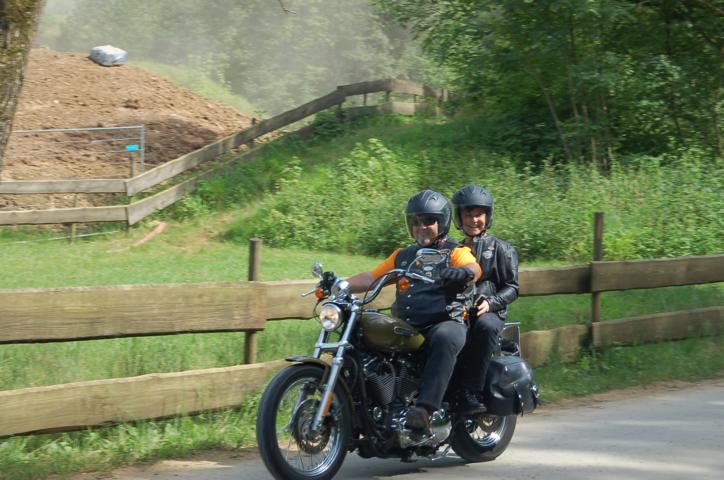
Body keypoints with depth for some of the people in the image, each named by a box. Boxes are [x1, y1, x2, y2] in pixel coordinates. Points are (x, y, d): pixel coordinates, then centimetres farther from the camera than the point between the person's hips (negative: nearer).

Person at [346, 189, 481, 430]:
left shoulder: (455, 252, 8)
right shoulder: (402, 256, 25)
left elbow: (474, 269, -13)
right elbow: (372, 277, 22)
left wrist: (463, 272, -38)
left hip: (445, 323, -6)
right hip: (405, 328, 6)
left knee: (445, 338, -39)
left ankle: (425, 407, -49)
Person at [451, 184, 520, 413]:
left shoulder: (502, 249, 12)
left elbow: (512, 287, 5)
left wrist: (490, 303, -14)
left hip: (490, 313, -3)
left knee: (485, 325, -41)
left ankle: (471, 394, -41)